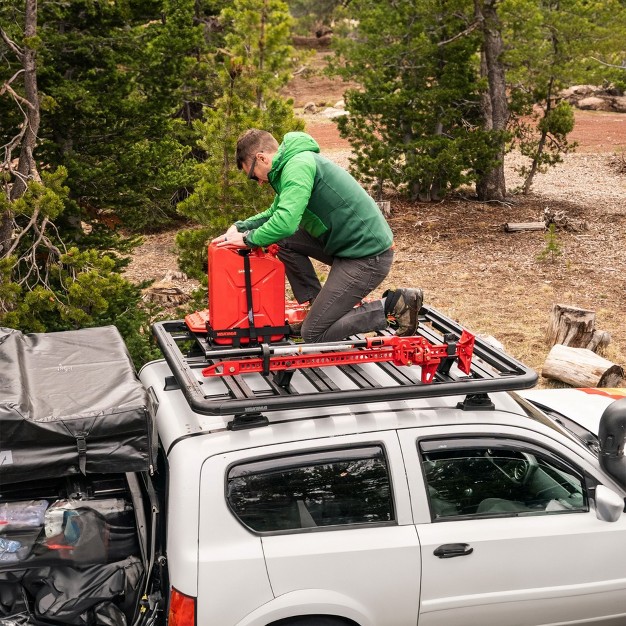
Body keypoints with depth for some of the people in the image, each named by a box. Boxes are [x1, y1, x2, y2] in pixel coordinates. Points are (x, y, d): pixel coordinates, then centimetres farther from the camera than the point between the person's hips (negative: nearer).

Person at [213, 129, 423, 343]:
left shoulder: (299, 165, -17)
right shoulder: (294, 162, 15)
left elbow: (285, 222, -29)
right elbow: (275, 213, 26)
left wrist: (249, 239, -12)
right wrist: (240, 227, 12)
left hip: (367, 256, -10)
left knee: (313, 334, -4)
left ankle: (392, 305, -2)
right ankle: (316, 305, 15)